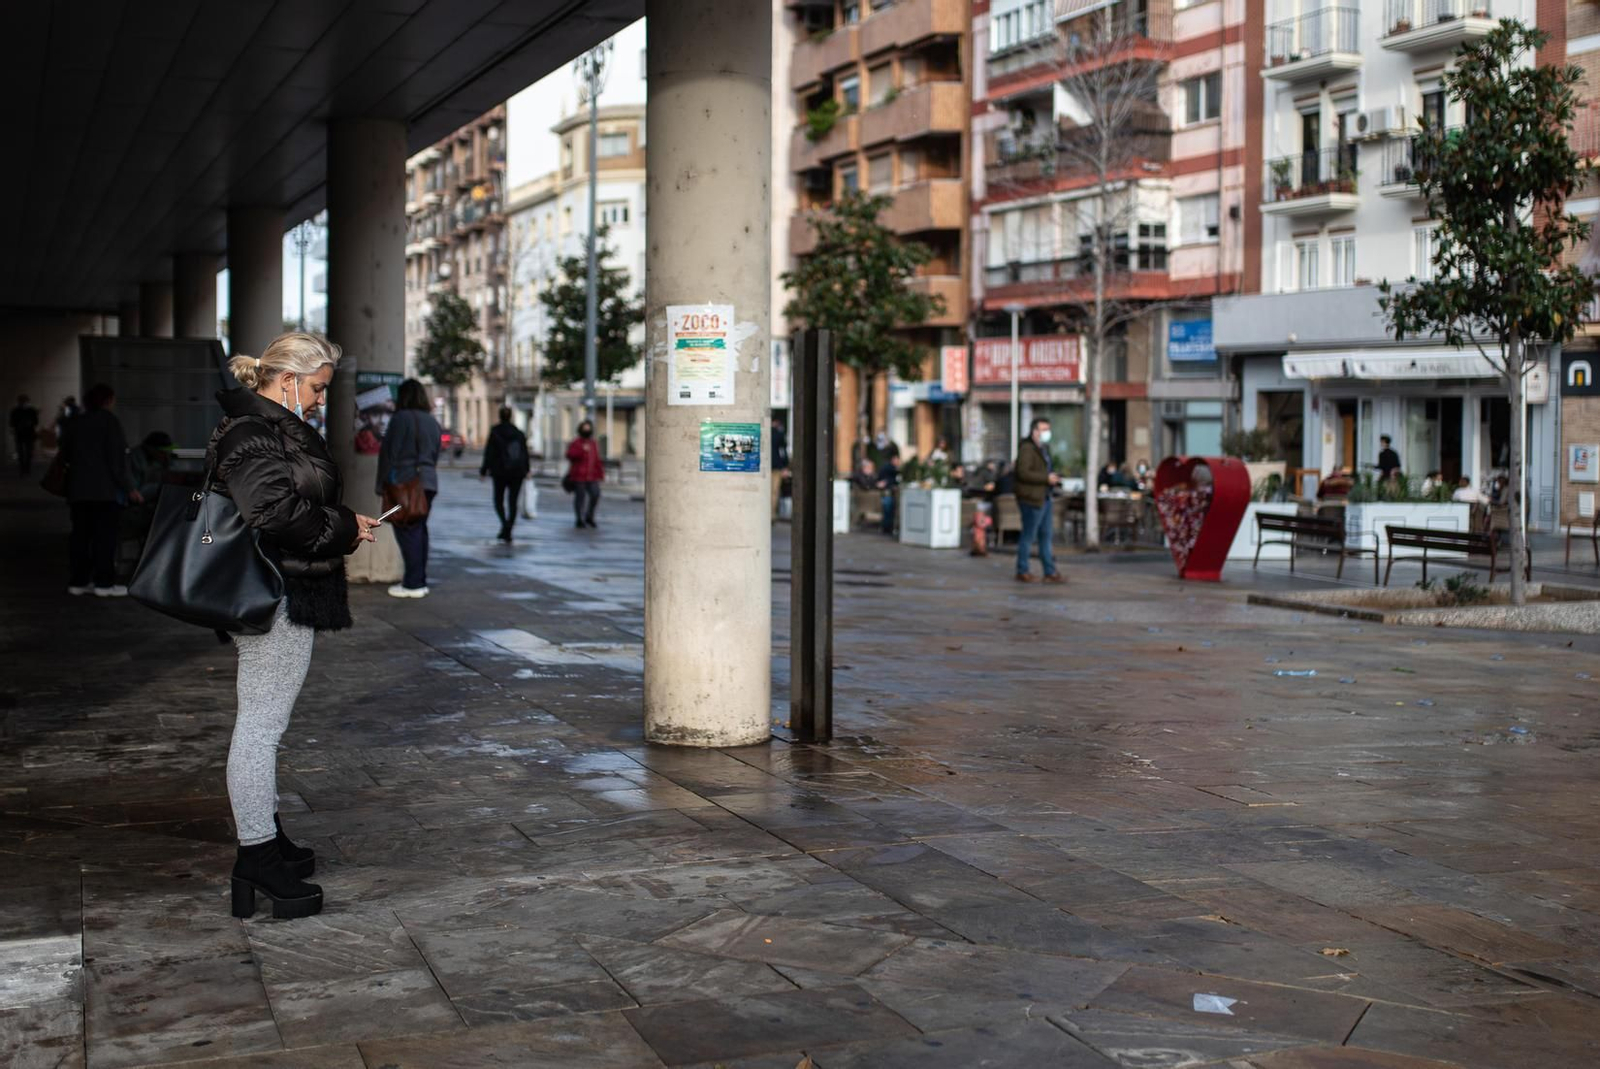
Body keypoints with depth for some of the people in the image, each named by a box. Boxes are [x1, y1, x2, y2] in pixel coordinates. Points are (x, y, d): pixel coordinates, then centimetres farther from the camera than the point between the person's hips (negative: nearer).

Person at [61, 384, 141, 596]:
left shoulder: (75, 423, 12)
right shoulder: (109, 421, -7)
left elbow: (66, 454, 17)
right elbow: (116, 458, -12)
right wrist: (129, 488, -10)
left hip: (78, 489, 6)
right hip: (105, 489, -6)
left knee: (81, 534, 9)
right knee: (105, 535, -3)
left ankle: (78, 581, 11)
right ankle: (104, 582, -5)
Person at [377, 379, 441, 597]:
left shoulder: (401, 418, -9)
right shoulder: (432, 422, 14)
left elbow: (388, 452, -9)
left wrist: (383, 483, -4)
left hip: (405, 481, -7)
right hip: (428, 481, 7)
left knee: (407, 531, -5)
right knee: (420, 530, 13)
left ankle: (413, 584, -6)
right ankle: (420, 581, 15)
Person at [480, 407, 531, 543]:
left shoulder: (495, 433, -7)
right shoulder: (519, 433, 5)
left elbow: (489, 453, -7)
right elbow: (525, 453, 10)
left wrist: (483, 470, -1)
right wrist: (526, 470, 20)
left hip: (500, 472, -3)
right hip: (517, 472, 3)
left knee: (499, 500, 9)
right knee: (513, 502, 4)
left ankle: (504, 523, -16)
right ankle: (508, 531, -1)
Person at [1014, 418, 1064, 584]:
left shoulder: (1043, 448, 17)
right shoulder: (1027, 448, -14)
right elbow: (1023, 473, -23)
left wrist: (1053, 478, 11)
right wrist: (1046, 478, -22)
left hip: (1043, 498, 10)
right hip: (1032, 499, -10)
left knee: (1045, 535, 12)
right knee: (1028, 535, -2)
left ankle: (1050, 572, 17)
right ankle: (1023, 572, 8)